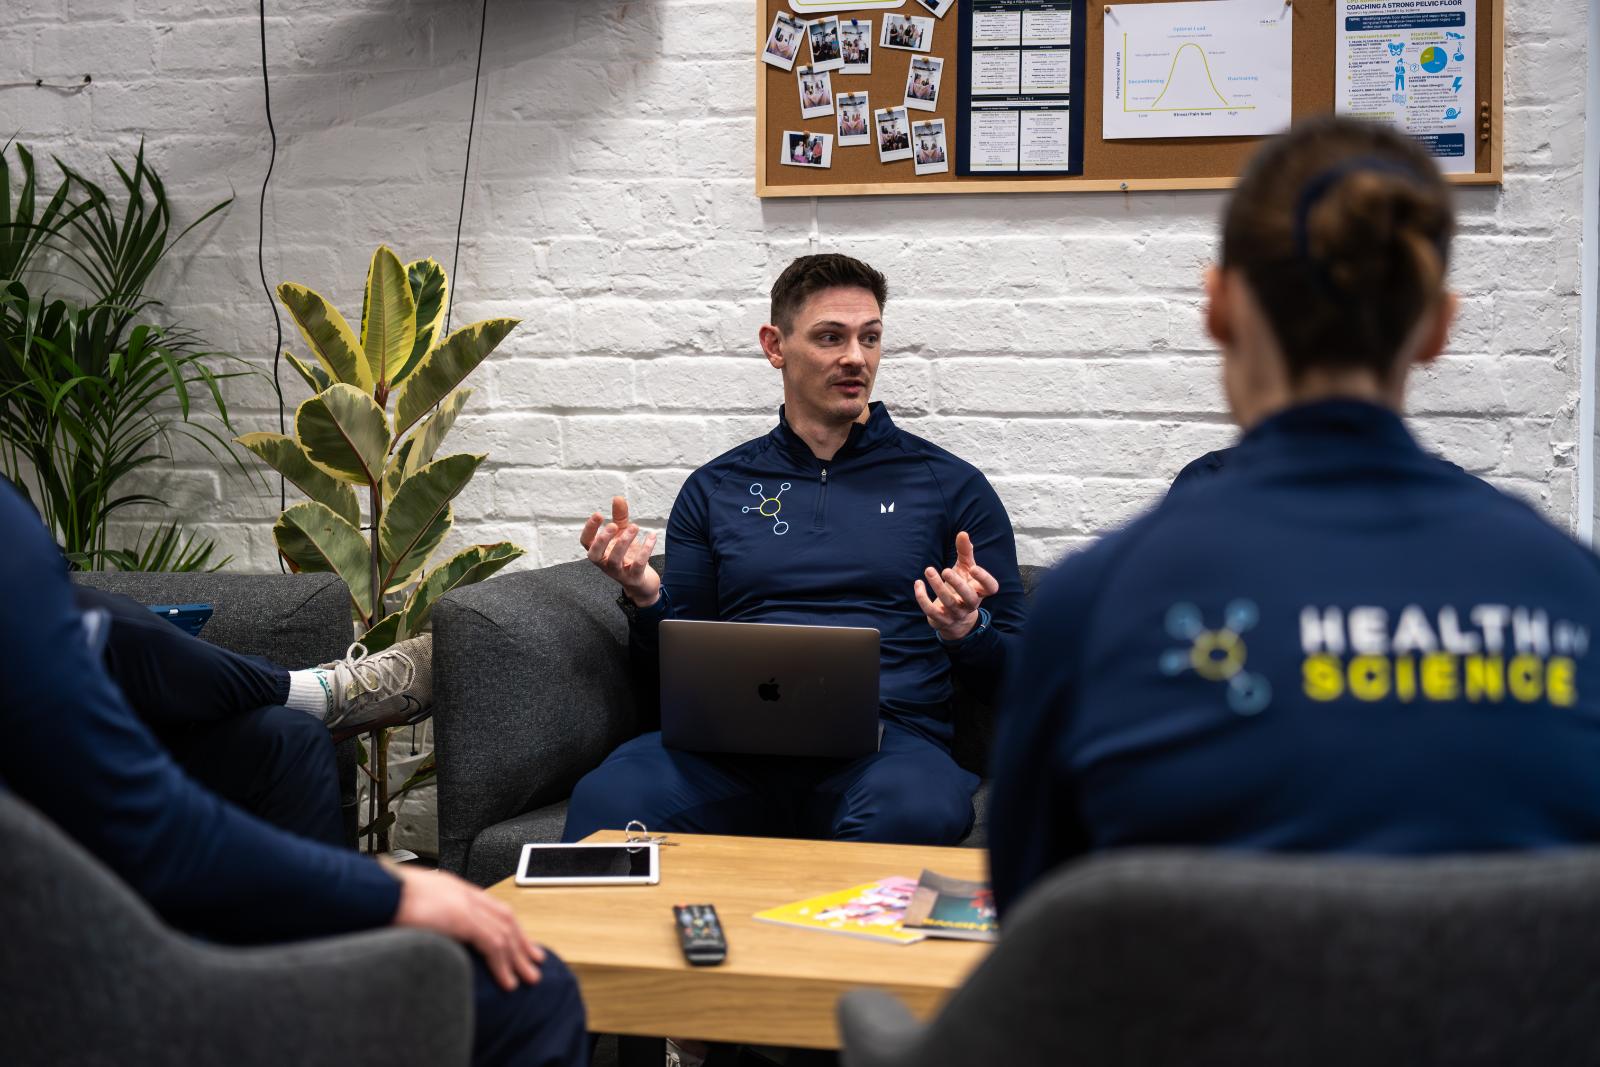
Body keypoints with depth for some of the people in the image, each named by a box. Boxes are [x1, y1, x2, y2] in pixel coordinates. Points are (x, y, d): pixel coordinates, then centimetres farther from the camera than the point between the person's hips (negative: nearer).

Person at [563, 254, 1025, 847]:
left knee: (912, 814, -39)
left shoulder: (950, 485, 14)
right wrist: (643, 595, 0)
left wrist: (968, 631, -9)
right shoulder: (714, 489, 20)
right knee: (605, 801, -32)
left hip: (886, 736, -1)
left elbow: (1010, 674, 14)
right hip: (735, 737, 1)